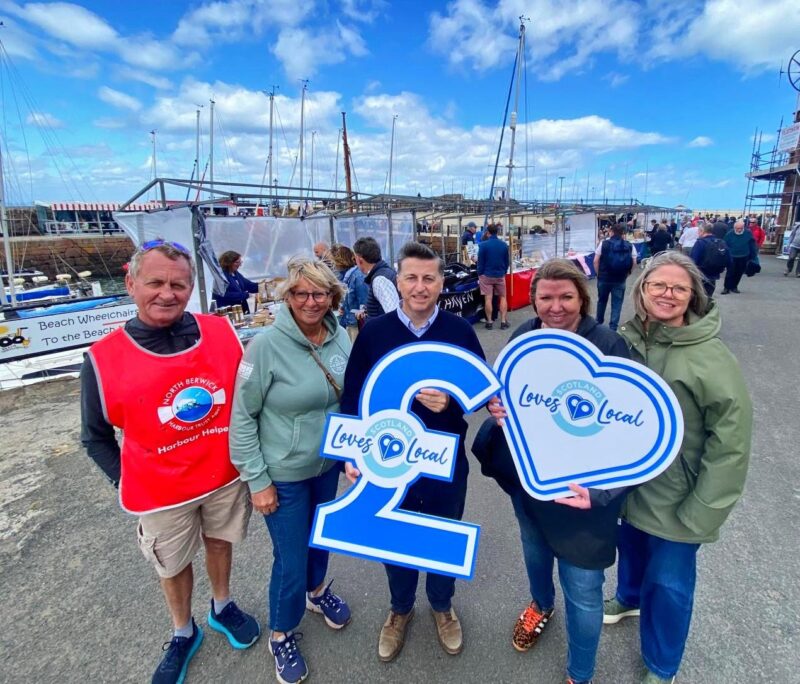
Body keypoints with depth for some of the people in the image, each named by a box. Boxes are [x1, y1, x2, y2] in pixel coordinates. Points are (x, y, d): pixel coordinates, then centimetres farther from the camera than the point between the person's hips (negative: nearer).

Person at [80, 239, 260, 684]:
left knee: (219, 543, 25)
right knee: (173, 566, 22)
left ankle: (222, 607, 55)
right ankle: (183, 634, 51)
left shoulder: (223, 334, -13)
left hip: (225, 477, 1)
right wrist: (126, 482, -3)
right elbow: (96, 437, -1)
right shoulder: (104, 360, -16)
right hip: (161, 493, -1)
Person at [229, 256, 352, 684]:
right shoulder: (266, 345, -23)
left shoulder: (340, 337, -8)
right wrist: (257, 480, -14)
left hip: (328, 464, 5)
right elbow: (241, 417, -16)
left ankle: (317, 591, 57)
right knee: (291, 559, 11)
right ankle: (282, 635, 41)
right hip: (284, 475, -5)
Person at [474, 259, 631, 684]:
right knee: (534, 553, 29)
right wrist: (497, 406, -15)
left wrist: (601, 489, -29)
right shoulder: (523, 337, -5)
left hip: (581, 489, -4)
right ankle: (541, 605, 63)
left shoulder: (608, 346, -19)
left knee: (582, 590, 11)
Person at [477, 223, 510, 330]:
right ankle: (503, 321, 9)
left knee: (488, 299, 0)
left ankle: (489, 322, 5)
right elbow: (507, 261, 9)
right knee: (502, 297, 13)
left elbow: (480, 262, -6)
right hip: (500, 275, 3)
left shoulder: (483, 245, -10)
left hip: (487, 276, -3)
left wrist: (479, 274, 4)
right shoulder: (504, 245, 1)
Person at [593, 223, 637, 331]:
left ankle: (599, 322, 33)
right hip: (620, 280, 0)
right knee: (617, 304, 7)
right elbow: (633, 263, -1)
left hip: (603, 278, 0)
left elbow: (596, 261, -4)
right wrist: (626, 275, 11)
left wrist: (599, 274, 8)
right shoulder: (630, 246, 1)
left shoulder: (603, 243, -2)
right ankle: (613, 327, 6)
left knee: (602, 300, 19)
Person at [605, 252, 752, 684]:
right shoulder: (627, 339, -8)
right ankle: (629, 598, 58)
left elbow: (730, 443, -17)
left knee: (669, 583, 12)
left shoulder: (712, 359, -21)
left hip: (675, 495, -4)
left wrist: (701, 511, -15)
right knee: (631, 547, 27)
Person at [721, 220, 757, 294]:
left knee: (739, 273, 10)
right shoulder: (729, 234, -10)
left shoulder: (748, 233, -5)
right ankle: (726, 287, 3)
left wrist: (753, 256, 3)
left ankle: (734, 287, 22)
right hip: (732, 257, -2)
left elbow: (752, 245, 3)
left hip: (744, 257, 2)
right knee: (730, 273, -5)